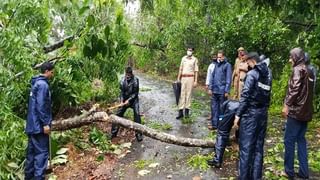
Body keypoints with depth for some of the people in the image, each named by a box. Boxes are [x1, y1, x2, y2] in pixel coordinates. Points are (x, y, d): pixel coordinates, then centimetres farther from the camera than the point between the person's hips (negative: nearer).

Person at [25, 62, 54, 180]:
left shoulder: (36, 83, 16)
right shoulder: (43, 84, -14)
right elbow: (41, 106, -21)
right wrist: (45, 123, -20)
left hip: (32, 124, 10)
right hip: (39, 125, -10)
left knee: (32, 151, 14)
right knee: (42, 152, -6)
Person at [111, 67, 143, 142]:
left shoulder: (135, 80, -15)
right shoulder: (123, 80, -7)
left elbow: (135, 93, -13)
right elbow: (122, 91, -2)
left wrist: (128, 100, -18)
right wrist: (121, 101, -13)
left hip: (133, 99, -3)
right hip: (125, 99, 3)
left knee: (137, 114, -16)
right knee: (118, 114, 2)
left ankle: (138, 134, -6)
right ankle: (113, 133, 16)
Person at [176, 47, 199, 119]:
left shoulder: (195, 59, 2)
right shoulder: (183, 58, 11)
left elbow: (196, 71, 1)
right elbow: (180, 69, 14)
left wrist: (195, 81, -5)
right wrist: (178, 79, 10)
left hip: (190, 78, -3)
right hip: (183, 77, 3)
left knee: (188, 94, 1)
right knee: (182, 94, 0)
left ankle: (187, 111, 9)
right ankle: (180, 112, 2)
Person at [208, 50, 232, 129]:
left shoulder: (227, 65, -6)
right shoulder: (216, 64, 11)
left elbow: (228, 79, -9)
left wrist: (227, 91, -13)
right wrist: (210, 88, 8)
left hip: (222, 91, -5)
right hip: (215, 90, 5)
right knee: (214, 107, 7)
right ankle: (214, 123, 15)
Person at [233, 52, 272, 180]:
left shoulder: (252, 74, -10)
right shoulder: (268, 74, 11)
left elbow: (245, 96, -16)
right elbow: (267, 94, 9)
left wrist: (238, 114, -13)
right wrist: (264, 109, 13)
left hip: (250, 113, -7)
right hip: (263, 113, 7)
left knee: (245, 146, 0)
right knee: (258, 146, 12)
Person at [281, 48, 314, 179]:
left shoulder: (298, 70, -9)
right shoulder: (309, 72, 16)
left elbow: (294, 89, -20)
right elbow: (308, 92, 18)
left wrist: (287, 105, -17)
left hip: (296, 110, -8)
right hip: (306, 111, 9)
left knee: (289, 140, -1)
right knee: (301, 140, 13)